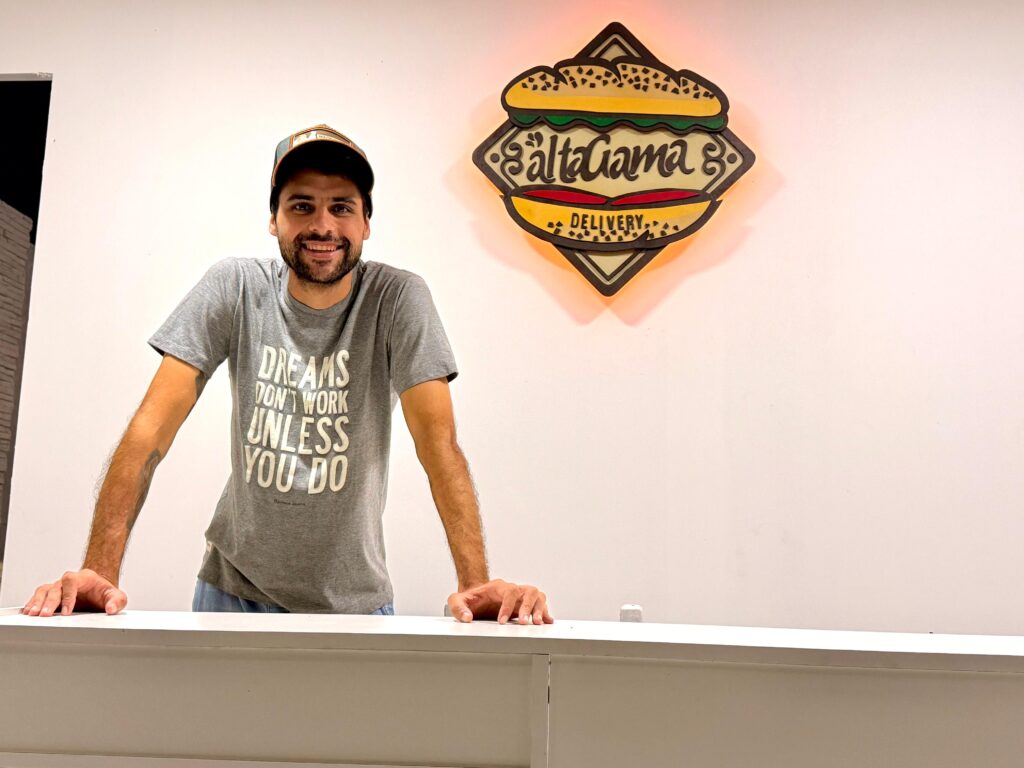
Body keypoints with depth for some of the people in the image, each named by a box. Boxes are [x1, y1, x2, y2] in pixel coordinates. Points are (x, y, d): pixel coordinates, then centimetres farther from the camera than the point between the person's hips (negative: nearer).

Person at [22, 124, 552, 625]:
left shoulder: (398, 298, -13)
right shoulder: (234, 288, -10)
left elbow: (437, 440, -19)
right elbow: (156, 422, -15)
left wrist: (475, 583, -32)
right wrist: (100, 570, -25)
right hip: (234, 587, 1)